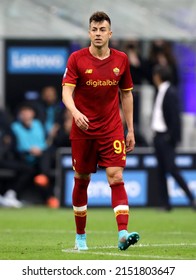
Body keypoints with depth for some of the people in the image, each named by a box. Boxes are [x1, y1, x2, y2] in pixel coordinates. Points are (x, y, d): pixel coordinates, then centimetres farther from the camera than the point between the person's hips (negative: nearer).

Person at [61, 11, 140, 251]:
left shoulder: (121, 60, 3)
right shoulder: (77, 59, -5)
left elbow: (126, 95, 12)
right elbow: (66, 92, -14)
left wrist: (130, 129, 9)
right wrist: (75, 112, -34)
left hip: (112, 130, 1)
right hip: (83, 129, -1)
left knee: (116, 178, -13)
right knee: (82, 180, 7)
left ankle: (123, 234, -24)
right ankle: (80, 236, 21)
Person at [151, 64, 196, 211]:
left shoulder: (171, 93, -13)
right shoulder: (161, 92, 14)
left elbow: (175, 117, -17)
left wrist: (171, 137, -20)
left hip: (167, 137, -9)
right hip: (159, 136, 9)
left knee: (171, 168, -12)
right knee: (161, 171, 8)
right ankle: (165, 203, 10)